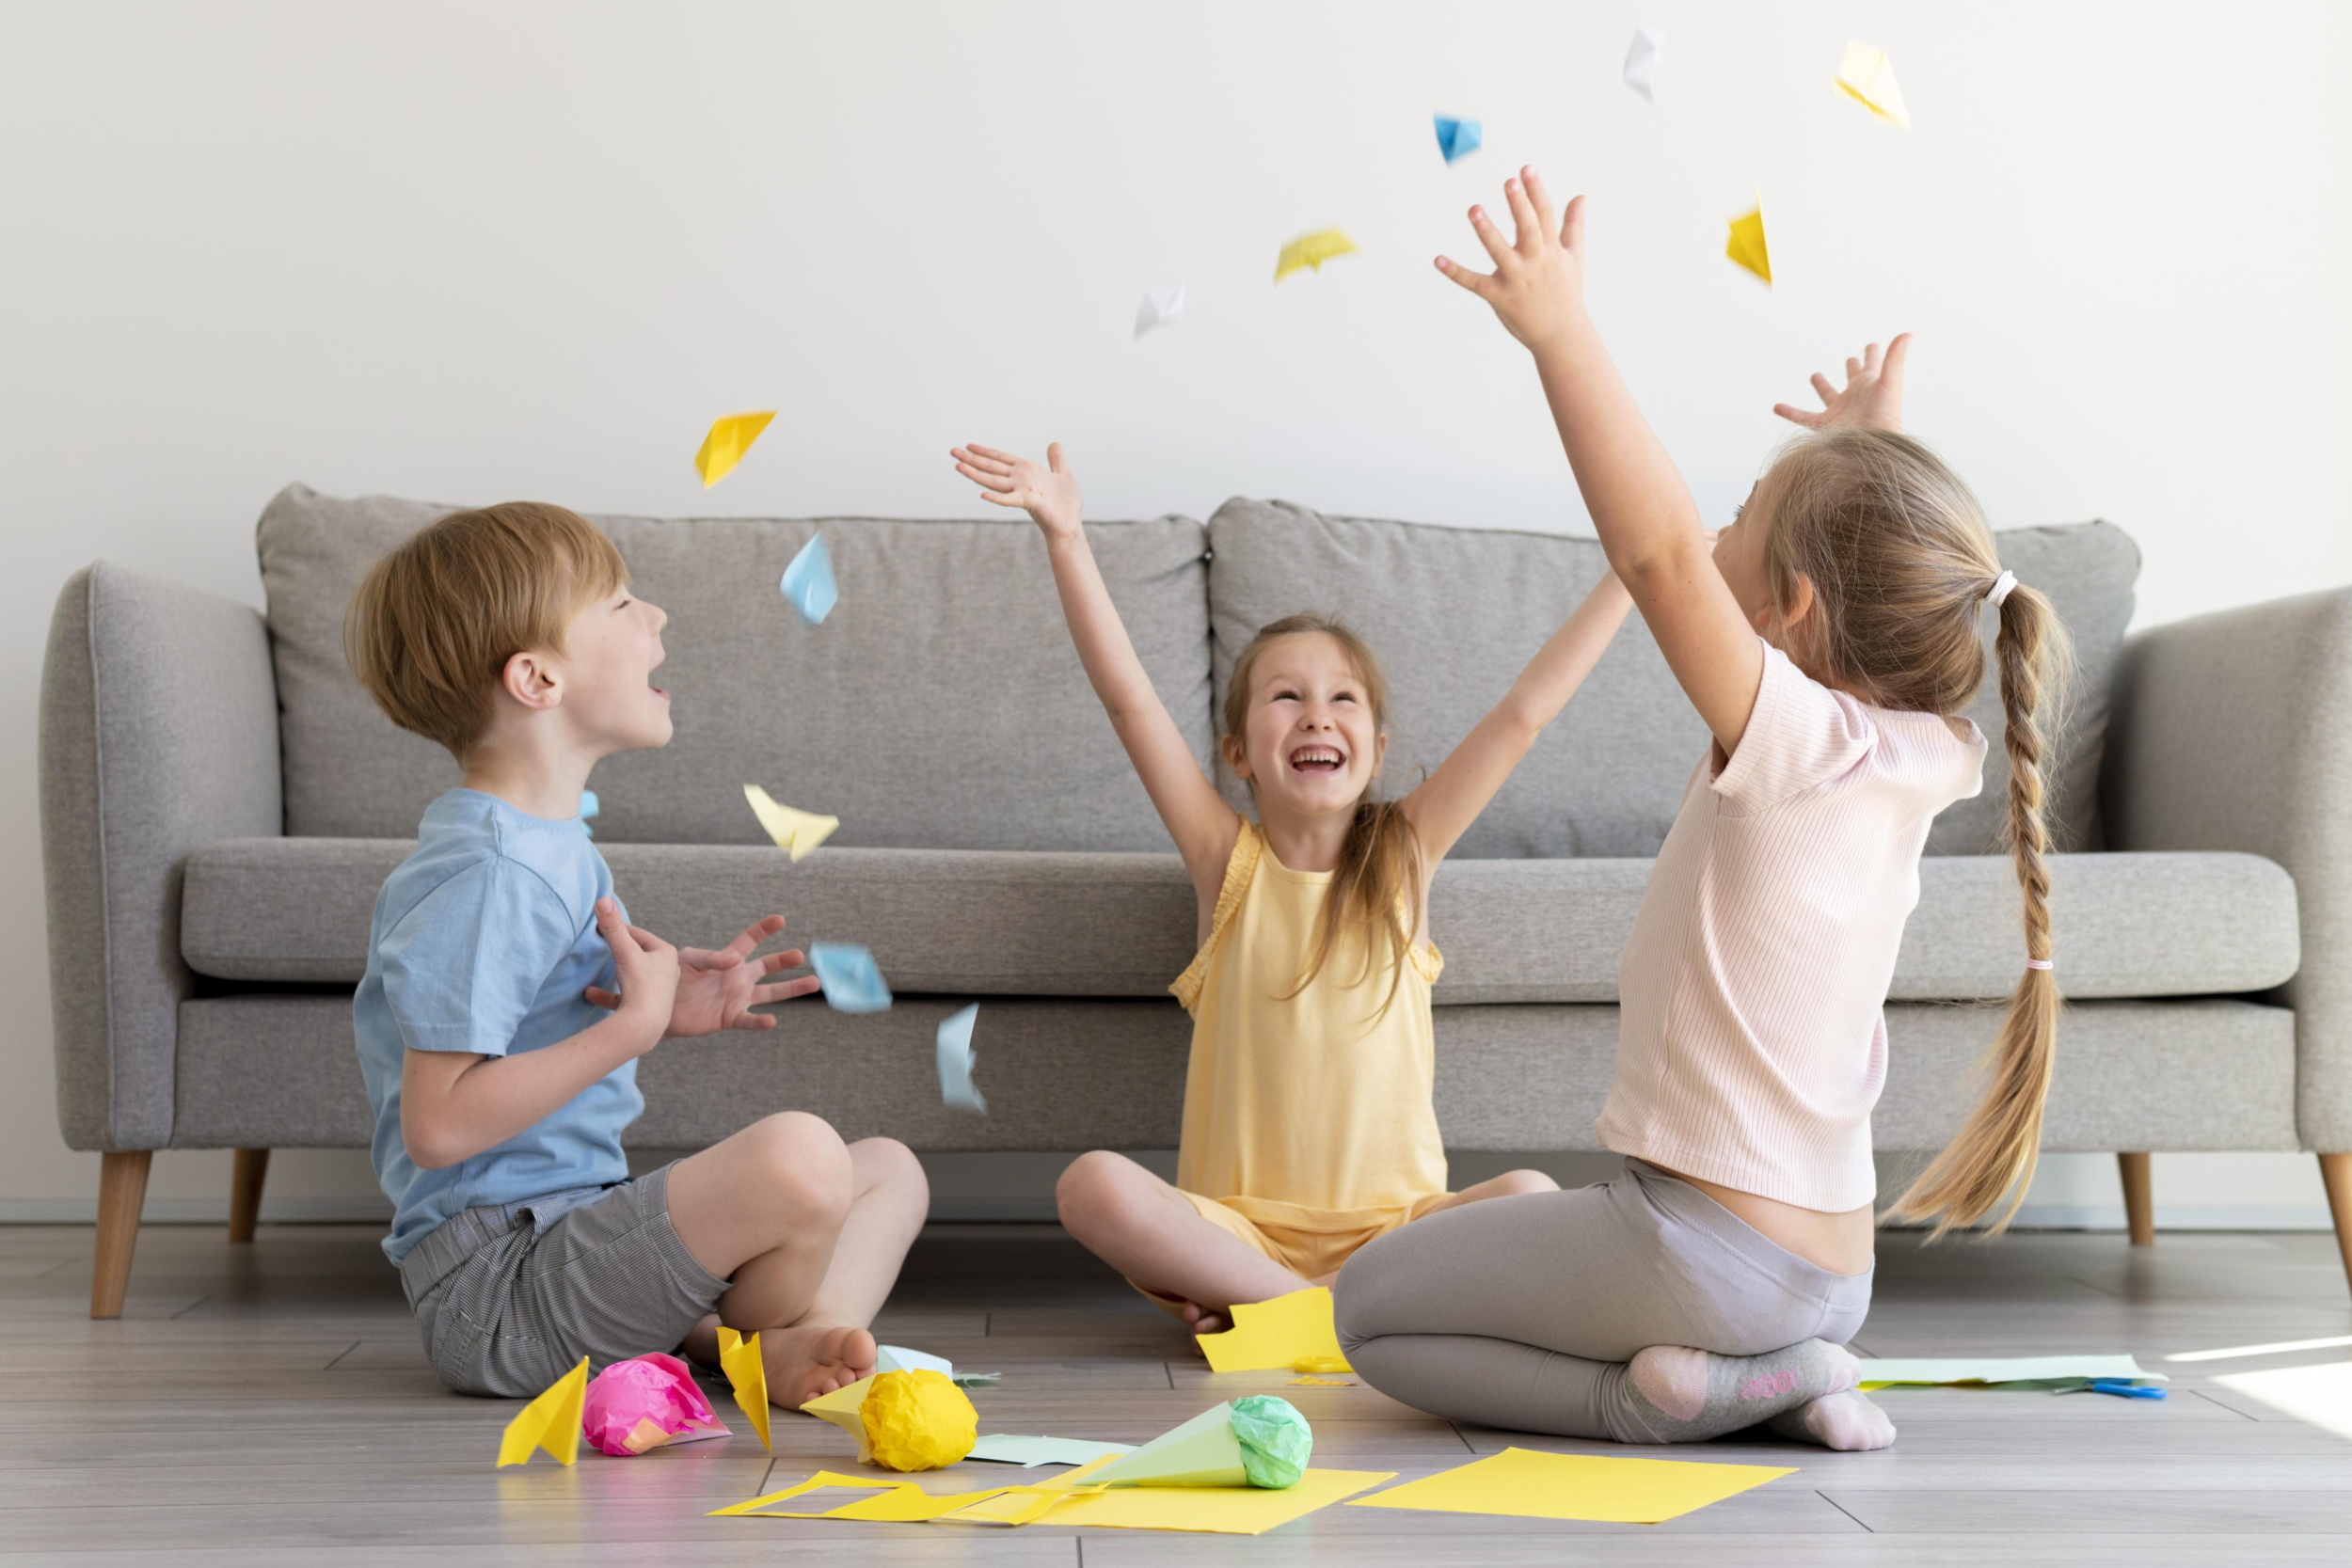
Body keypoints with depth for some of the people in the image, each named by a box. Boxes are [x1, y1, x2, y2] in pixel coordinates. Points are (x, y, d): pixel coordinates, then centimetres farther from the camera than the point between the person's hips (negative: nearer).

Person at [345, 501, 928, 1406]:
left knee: (889, 1169, 15)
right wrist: (633, 1025, -19)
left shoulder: (547, 845, 13)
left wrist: (664, 1007, 9)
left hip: (571, 1223, 11)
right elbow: (437, 1123, -25)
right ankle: (760, 1347, -2)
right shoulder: (488, 873, -19)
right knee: (796, 1155, -32)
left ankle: (803, 1339, -14)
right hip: (495, 1287, -11)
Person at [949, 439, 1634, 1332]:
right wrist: (1064, 534, -11)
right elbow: (1128, 698, -4)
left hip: (1388, 1225, 1)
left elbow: (1524, 713, 4)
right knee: (1094, 1186, -28)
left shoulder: (1404, 853, 7)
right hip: (1239, 1225, -1)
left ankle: (1258, 1304, -21)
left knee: (1528, 1196, -29)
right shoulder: (1229, 860, 5)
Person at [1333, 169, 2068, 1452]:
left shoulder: (1796, 741, -20)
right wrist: (1876, 446, 34)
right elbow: (1902, 566, 24)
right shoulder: (1917, 763, 2)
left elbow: (1660, 552, -34)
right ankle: (1771, 1376, 10)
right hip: (1832, 1269, 9)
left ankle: (1665, 1396, -6)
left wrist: (1562, 335, -31)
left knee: (1372, 1307, 9)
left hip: (1710, 1247, -9)